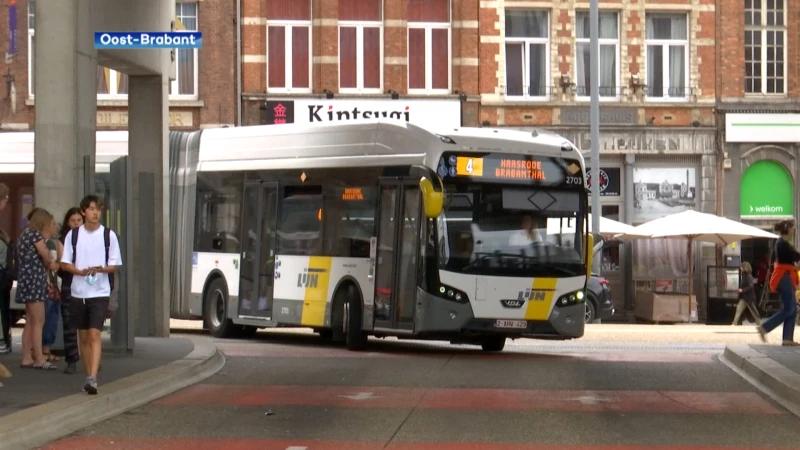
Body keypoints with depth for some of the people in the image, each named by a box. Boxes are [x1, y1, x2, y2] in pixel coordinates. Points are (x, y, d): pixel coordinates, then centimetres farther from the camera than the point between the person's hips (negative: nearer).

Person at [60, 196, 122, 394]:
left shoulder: (109, 235, 0)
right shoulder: (73, 235, 4)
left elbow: (114, 266, 3)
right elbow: (64, 264, 5)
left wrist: (102, 269, -19)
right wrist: (80, 271, -14)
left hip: (100, 293, -3)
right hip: (78, 293, 3)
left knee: (94, 335, -14)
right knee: (83, 337, 10)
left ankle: (93, 379, -21)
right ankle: (89, 376, 21)